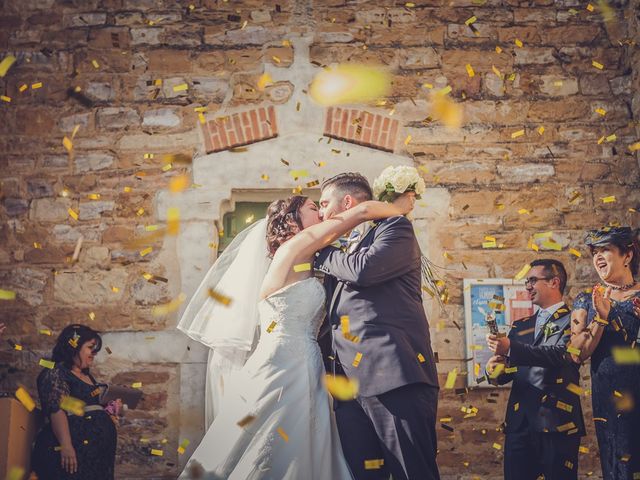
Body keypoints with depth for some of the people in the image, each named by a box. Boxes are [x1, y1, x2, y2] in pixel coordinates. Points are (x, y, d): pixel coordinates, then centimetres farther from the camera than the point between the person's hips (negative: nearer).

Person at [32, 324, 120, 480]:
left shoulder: (87, 376, 21)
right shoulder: (55, 373, -6)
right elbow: (57, 410, -19)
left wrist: (111, 409, 17)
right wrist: (65, 446, -29)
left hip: (97, 451, 9)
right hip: (73, 451, -9)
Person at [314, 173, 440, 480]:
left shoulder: (395, 228, 6)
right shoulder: (343, 253, 29)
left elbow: (363, 269, -12)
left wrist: (321, 255, 5)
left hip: (395, 376, -7)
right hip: (350, 383, 8)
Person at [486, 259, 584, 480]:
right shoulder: (520, 326, 20)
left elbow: (560, 354, -17)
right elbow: (510, 369, 17)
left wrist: (511, 349, -26)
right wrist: (494, 371, -7)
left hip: (557, 422, -5)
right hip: (519, 422, 5)